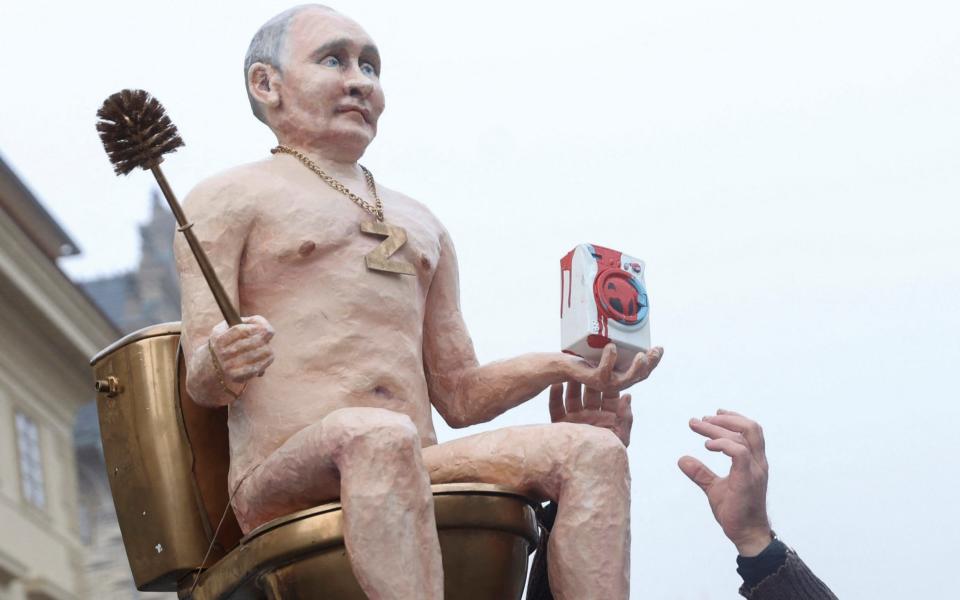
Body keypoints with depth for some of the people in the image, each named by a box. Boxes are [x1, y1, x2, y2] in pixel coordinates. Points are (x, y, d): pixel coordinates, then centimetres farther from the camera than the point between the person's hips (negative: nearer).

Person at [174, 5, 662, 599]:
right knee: (378, 436, -39)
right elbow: (201, 382, 0)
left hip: (419, 470, 6)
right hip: (280, 479, -5)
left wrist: (560, 367, 10)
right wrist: (221, 365, -25)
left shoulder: (422, 225, 31)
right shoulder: (228, 199, 13)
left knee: (594, 452, -19)